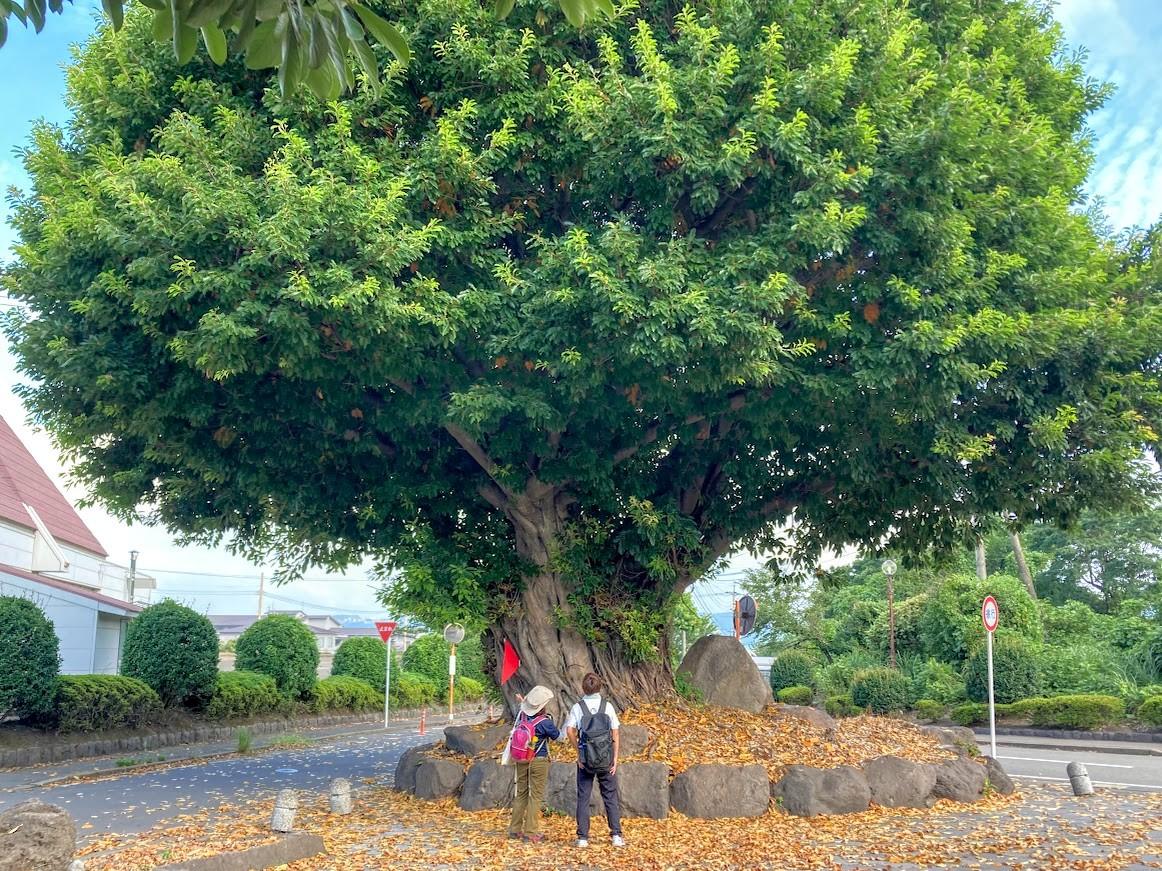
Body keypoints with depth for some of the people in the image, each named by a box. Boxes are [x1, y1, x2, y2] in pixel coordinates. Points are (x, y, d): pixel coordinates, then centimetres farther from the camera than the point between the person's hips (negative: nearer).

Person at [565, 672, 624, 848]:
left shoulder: (578, 707, -1)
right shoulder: (607, 706, 1)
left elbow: (570, 731, -14)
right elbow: (615, 733, -3)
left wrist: (578, 752, -6)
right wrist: (615, 759, 0)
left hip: (585, 759, 0)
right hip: (605, 758, 0)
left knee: (583, 797, 6)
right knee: (611, 796, 8)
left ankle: (582, 837, 6)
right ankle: (616, 835, 5)